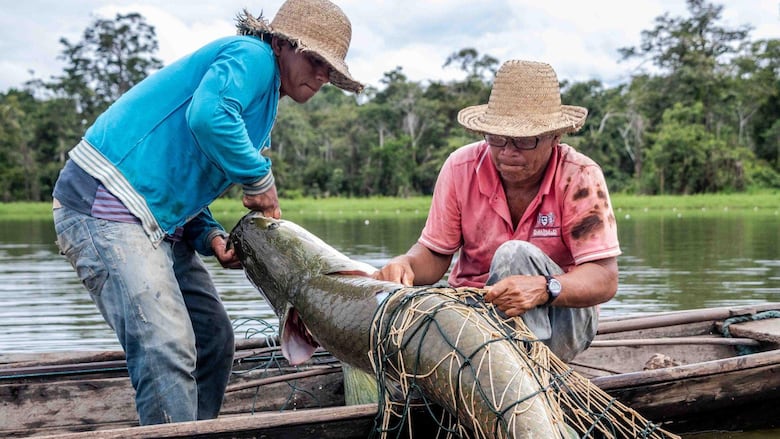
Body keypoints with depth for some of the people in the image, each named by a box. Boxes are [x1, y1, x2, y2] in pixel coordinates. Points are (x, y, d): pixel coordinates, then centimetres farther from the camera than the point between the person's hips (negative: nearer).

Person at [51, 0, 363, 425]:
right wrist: (259, 178, -15)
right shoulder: (252, 56, -7)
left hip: (158, 222, 11)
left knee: (212, 338, 11)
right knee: (167, 348, -19)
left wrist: (211, 237, 4)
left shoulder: (265, 102, 22)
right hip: (104, 204, -11)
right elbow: (208, 115, -29)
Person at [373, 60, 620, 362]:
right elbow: (435, 253, -1)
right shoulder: (461, 168, -8)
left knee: (514, 254, -33)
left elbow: (605, 279, -22)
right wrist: (406, 264, -26)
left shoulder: (580, 177, -16)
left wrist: (543, 289, -42)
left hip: (560, 319, -2)